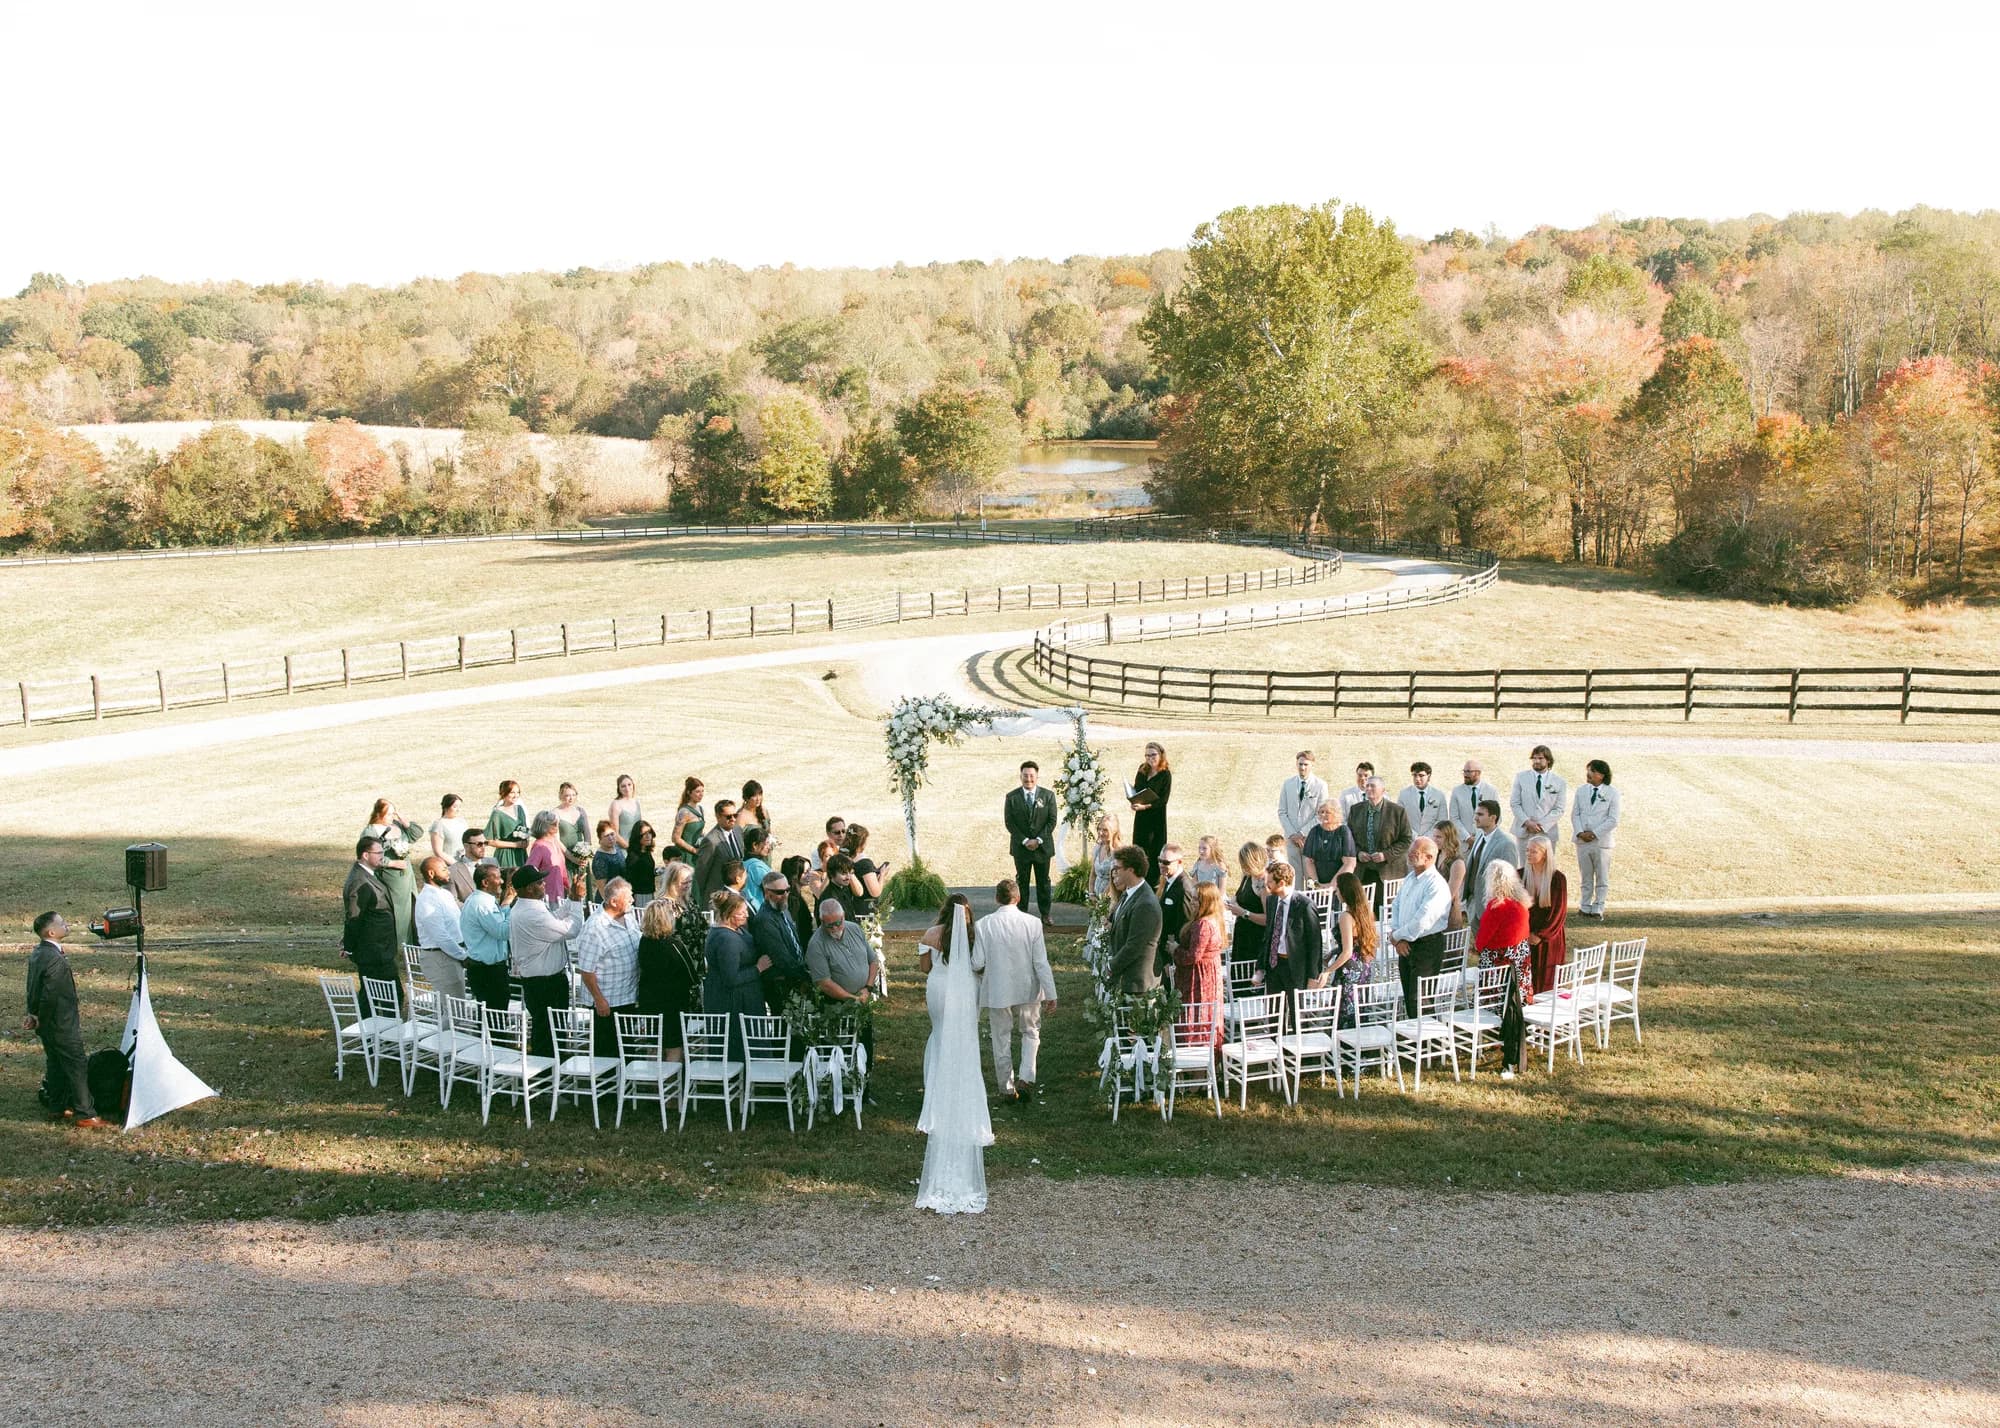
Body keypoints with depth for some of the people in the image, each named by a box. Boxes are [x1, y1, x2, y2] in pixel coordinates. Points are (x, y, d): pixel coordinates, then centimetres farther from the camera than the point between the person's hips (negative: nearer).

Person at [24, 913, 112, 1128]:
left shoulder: (36, 954, 7)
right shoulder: (55, 959, -25)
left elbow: (35, 990, 13)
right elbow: (49, 996, -25)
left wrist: (35, 1016, 14)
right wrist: (41, 1021, -11)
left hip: (47, 1025, 10)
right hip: (61, 1025, -10)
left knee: (55, 1065, 19)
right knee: (77, 1066, -3)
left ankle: (56, 1108, 28)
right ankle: (85, 1115, 0)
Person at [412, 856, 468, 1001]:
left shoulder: (445, 893, 12)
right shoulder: (427, 900, -17)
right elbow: (440, 936, -21)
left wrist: (464, 952, 7)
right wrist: (463, 955, -15)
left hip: (455, 953, 9)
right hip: (438, 956, -9)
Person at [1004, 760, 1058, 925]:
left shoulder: (1048, 796, 1)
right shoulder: (1012, 797, 0)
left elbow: (1052, 821, -2)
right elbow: (1009, 822, -3)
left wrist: (1038, 840, -12)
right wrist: (1024, 841, -12)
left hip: (1042, 846, 0)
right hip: (1020, 847, 0)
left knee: (1043, 881, 7)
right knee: (1021, 882, 3)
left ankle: (1045, 914, 14)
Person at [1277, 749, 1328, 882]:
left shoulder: (1320, 785, -2)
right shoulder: (1288, 784, 7)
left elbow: (1320, 814, -5)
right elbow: (1282, 812, 8)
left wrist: (1302, 833, -10)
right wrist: (1292, 834, -5)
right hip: (1291, 838, 3)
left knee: (1311, 876, -4)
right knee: (1295, 876, 3)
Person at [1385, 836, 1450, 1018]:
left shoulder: (1437, 885, -19)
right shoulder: (1410, 878, 10)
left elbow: (1422, 922, -24)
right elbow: (1396, 907, 15)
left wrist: (1397, 936, -11)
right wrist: (1397, 938, -1)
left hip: (1427, 947, -8)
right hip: (1405, 944, 8)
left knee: (1418, 1001, -6)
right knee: (1408, 998, 14)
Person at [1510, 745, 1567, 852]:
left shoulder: (1559, 782, 4)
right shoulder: (1520, 777, 6)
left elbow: (1559, 810, 1)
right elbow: (1515, 804, 3)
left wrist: (1542, 825, -12)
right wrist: (1527, 822, -11)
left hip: (1548, 832, 0)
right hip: (1524, 831, 0)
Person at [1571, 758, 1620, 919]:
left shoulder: (1612, 793, -4)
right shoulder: (1581, 791, 9)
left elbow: (1613, 820, -8)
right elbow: (1575, 814, 6)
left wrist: (1594, 833, -15)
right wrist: (1580, 832, -11)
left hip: (1602, 841, -3)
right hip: (1582, 841, 3)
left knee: (1602, 878, 4)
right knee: (1586, 878, 10)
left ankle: (1598, 909, 10)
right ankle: (1584, 908, 15)